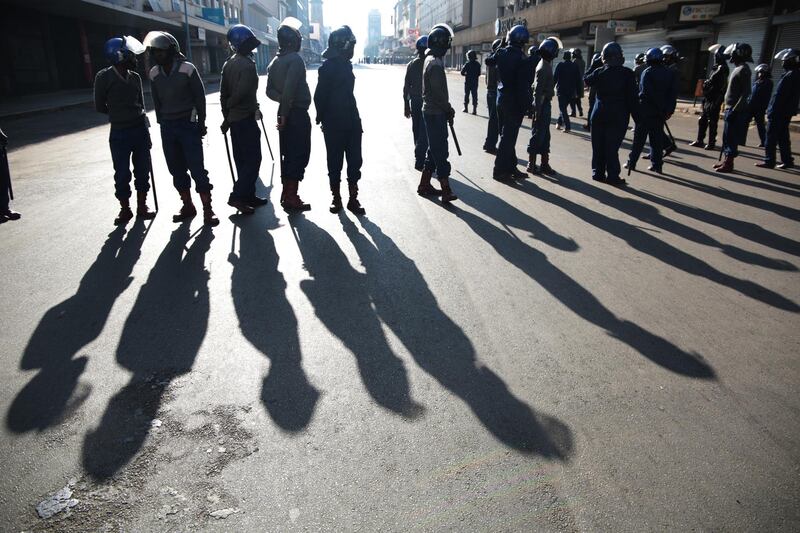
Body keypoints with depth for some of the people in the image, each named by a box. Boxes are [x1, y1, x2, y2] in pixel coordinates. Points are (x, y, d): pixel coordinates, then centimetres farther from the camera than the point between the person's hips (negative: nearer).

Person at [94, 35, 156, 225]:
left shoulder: (135, 77, 6)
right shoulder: (104, 77, -7)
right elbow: (100, 107, 0)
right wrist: (118, 114, 11)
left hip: (140, 129, 4)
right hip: (119, 133, -4)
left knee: (142, 170, 6)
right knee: (122, 173, 1)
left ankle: (142, 206, 18)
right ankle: (125, 209, 13)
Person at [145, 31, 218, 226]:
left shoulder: (187, 69, -7)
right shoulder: (154, 73, 5)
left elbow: (199, 96, -3)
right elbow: (156, 101, 12)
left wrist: (201, 123, -4)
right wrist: (162, 123, 11)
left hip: (188, 124, -5)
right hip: (167, 127, 5)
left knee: (196, 167, -7)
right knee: (176, 169, 8)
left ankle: (207, 208, -2)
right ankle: (187, 206, 18)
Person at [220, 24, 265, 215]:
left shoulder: (229, 64, 11)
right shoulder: (247, 64, -15)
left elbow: (223, 92, 13)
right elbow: (241, 93, -21)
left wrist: (226, 114, 15)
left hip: (234, 119, 9)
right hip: (246, 118, -9)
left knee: (242, 160, 12)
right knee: (253, 159, -5)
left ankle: (248, 195, 19)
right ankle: (237, 196, -8)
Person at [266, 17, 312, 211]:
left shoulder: (274, 62, 14)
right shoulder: (296, 59, -13)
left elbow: (270, 90, 10)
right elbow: (289, 89, -22)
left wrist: (282, 101, -3)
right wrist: (285, 114, -16)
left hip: (285, 114, 8)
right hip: (298, 114, -8)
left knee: (287, 155, 15)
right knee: (299, 156, -5)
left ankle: (286, 194, 21)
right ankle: (292, 198, -5)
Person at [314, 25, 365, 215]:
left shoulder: (345, 65, 13)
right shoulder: (328, 67, -11)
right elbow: (319, 96, -13)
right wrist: (323, 119, -9)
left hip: (351, 122, 7)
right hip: (334, 124, -7)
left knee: (355, 162, 5)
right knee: (335, 163, 4)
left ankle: (353, 199, 11)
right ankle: (336, 198, 16)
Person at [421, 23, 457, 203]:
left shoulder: (431, 59, 15)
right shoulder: (435, 63, -17)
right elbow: (438, 93, -20)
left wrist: (447, 109, 14)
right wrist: (449, 109, -8)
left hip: (431, 112, 10)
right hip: (435, 113, -10)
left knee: (434, 149, 16)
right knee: (440, 151, -9)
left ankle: (424, 184, 23)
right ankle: (446, 191, -7)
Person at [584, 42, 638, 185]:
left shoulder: (599, 72, -3)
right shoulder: (628, 73, -7)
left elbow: (586, 80, 18)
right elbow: (632, 98, -7)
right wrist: (635, 115, 0)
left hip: (599, 114, 2)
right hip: (618, 116, -2)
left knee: (598, 146, 10)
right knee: (612, 147, 0)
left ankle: (598, 172, 15)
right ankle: (612, 176, 2)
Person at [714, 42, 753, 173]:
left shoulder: (743, 70, -13)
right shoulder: (738, 69, 16)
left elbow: (746, 93, -20)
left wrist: (734, 110, -24)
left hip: (736, 110, -10)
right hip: (730, 108, 10)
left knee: (731, 138, -6)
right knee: (727, 137, 14)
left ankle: (728, 164, -2)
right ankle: (725, 160, 21)